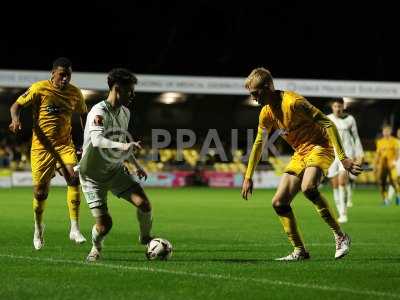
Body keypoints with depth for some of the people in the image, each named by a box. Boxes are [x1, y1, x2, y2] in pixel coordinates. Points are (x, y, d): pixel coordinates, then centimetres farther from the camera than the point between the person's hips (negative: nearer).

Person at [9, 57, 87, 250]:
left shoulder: (75, 93, 2)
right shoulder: (39, 89, -9)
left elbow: (83, 114, 19)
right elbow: (16, 105, -5)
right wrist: (15, 119, -26)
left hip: (65, 145, 2)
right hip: (41, 146, -2)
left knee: (74, 180, -22)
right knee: (40, 191, 2)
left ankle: (74, 229, -20)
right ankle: (38, 227, 31)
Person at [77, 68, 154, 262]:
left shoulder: (125, 113, 3)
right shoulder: (99, 112, -23)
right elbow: (97, 140, -41)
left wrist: (136, 164, 23)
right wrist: (123, 146, -55)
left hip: (116, 170, 6)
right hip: (93, 175, -6)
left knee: (144, 203, -12)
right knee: (104, 224, -12)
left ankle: (145, 237, 17)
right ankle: (96, 247, 22)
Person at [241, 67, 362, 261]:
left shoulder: (293, 102, -20)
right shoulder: (266, 113, 6)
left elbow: (328, 124, -21)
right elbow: (259, 143, 20)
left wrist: (343, 158, -25)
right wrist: (248, 177, 19)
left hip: (320, 147, -9)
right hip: (300, 154, 9)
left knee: (308, 187, -36)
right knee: (279, 203, -1)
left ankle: (340, 236, -24)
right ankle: (299, 251, 8)